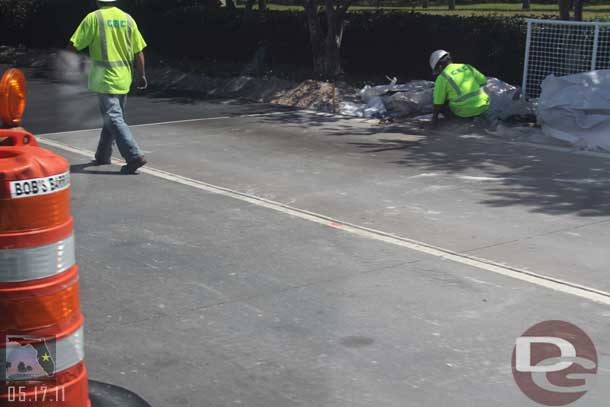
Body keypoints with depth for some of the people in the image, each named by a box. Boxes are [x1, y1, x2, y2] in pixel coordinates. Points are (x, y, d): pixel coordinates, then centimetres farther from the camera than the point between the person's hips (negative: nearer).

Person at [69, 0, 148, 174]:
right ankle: (102, 156, 27)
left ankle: (134, 156, -17)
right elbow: (138, 51, 6)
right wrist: (141, 75, 15)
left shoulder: (93, 18, -6)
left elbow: (74, 46, -7)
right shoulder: (127, 18, 6)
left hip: (104, 79, -6)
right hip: (123, 79, 6)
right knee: (112, 117, 17)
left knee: (114, 119, -7)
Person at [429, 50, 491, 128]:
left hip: (464, 111, -4)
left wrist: (435, 116, 10)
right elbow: (483, 81, 16)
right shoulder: (466, 67, 10)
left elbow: (438, 101, -2)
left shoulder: (442, 77, -4)